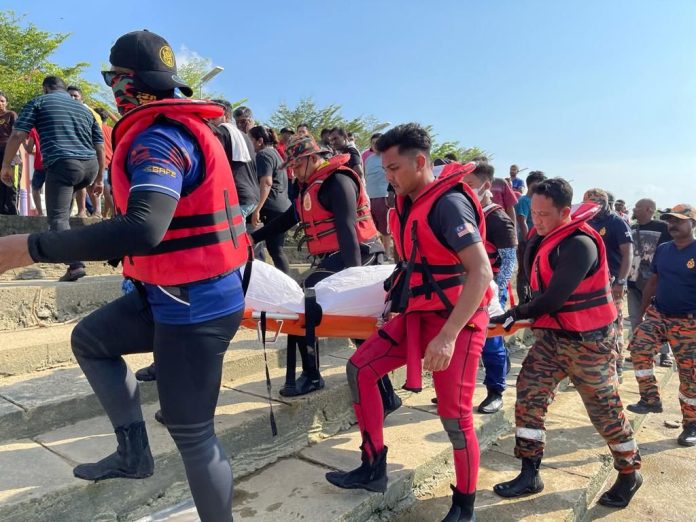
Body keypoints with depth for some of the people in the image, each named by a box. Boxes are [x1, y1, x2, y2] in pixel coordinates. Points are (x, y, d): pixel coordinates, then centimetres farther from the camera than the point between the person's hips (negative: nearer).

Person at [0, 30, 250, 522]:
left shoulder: (159, 138, -20)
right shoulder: (182, 127, 11)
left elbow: (142, 230, -36)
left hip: (195, 304, -10)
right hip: (176, 292, 10)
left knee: (191, 432, 2)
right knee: (90, 339, 23)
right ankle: (134, 451, 30)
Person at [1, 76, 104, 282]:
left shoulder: (39, 102, 14)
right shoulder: (84, 109, 26)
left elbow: (18, 135, 3)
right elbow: (100, 147, 21)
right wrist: (99, 178, 26)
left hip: (62, 164, -5)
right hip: (90, 166, 5)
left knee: (58, 218, -5)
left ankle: (75, 265, -19)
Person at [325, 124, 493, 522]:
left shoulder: (449, 202, -20)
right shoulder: (408, 202, 6)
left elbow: (480, 272, -26)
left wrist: (448, 335, -31)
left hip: (455, 319, -8)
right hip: (417, 313, 9)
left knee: (454, 416, -3)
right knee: (360, 368, 5)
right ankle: (374, 470, 16)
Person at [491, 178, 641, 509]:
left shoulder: (579, 244, -23)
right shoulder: (545, 237, 5)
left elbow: (554, 296, -24)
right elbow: (533, 279, 8)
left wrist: (518, 314, -16)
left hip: (587, 341, -7)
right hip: (552, 335, 8)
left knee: (605, 410, 8)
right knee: (529, 396, 0)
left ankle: (629, 473, 33)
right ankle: (529, 475, 11)